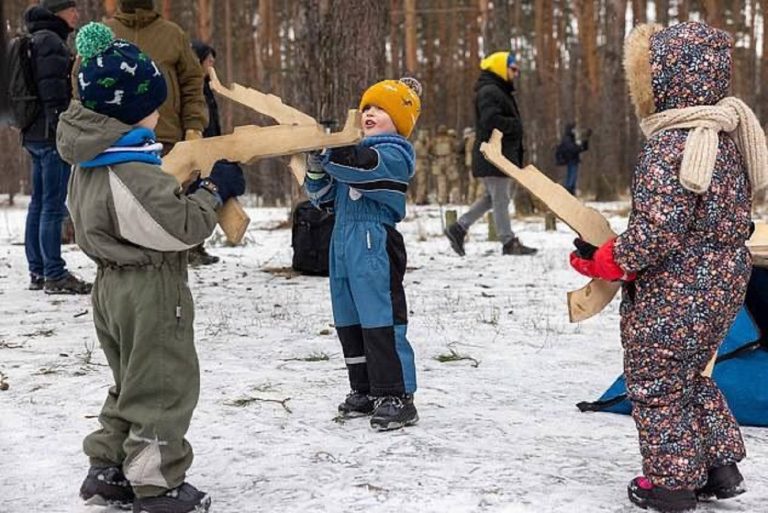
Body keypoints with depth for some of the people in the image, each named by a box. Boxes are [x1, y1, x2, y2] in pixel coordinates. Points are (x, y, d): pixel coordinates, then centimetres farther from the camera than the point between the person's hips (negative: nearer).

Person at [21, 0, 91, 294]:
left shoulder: (38, 40, 21)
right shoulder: (50, 41, -11)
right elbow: (52, 89, -18)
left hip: (35, 134, 10)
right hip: (51, 136, -10)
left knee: (38, 204, 11)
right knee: (54, 205, -9)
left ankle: (38, 272, 16)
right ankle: (54, 275, -9)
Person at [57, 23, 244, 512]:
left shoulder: (92, 163, 6)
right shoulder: (131, 175, -25)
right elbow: (181, 227, -22)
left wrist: (188, 191, 6)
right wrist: (214, 192, -9)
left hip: (115, 285, 10)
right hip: (150, 292, -10)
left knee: (133, 383, 21)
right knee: (166, 386, 2)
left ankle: (108, 471, 26)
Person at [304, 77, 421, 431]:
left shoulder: (392, 154, -8)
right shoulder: (357, 150, 19)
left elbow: (355, 164, -28)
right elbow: (323, 196, 17)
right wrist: (317, 164, 0)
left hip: (376, 246, -9)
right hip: (345, 243, 9)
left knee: (382, 321, -8)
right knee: (349, 322, 13)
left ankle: (397, 397, -3)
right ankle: (365, 391, 24)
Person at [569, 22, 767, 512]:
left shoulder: (668, 148, -24)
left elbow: (656, 234, -27)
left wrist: (600, 261, -14)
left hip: (671, 296, -9)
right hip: (723, 287, 9)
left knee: (656, 386, 9)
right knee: (692, 376, 25)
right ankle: (721, 464, 30)